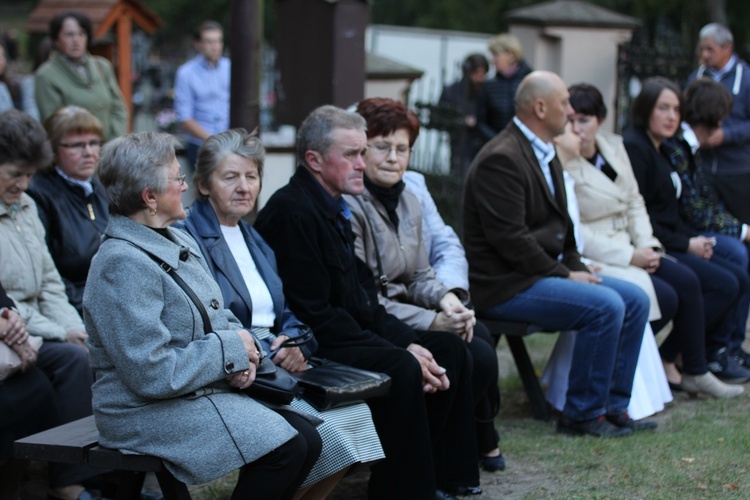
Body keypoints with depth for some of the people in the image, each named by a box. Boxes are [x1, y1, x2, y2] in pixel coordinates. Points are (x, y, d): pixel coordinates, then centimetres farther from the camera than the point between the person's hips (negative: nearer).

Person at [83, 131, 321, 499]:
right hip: (150, 412, -9)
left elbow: (220, 317, 20)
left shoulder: (182, 242, 11)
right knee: (284, 449, -20)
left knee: (307, 440, -5)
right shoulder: (123, 265, -21)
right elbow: (152, 374, -25)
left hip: (209, 390, 9)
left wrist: (246, 351, -3)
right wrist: (231, 349, -15)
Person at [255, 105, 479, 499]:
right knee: (401, 370, -30)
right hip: (311, 347, -11)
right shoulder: (292, 210, -17)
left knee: (449, 348, 4)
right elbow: (314, 315, -22)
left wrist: (409, 342, -1)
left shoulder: (333, 207, 13)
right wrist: (401, 351, -20)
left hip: (348, 332, 11)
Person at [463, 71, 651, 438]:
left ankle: (613, 406, 6)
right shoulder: (501, 159, -17)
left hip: (545, 272, 10)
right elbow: (510, 238, -22)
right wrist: (564, 274, -15)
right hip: (504, 285, -10)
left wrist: (576, 266, 5)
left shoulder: (545, 153, 17)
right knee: (606, 306, -24)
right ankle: (582, 414, -12)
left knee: (635, 300, 1)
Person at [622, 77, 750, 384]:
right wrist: (685, 245, -15)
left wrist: (695, 239, 1)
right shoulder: (633, 147, -13)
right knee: (723, 284, -17)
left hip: (670, 242, 10)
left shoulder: (659, 150, 18)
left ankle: (716, 352, 6)